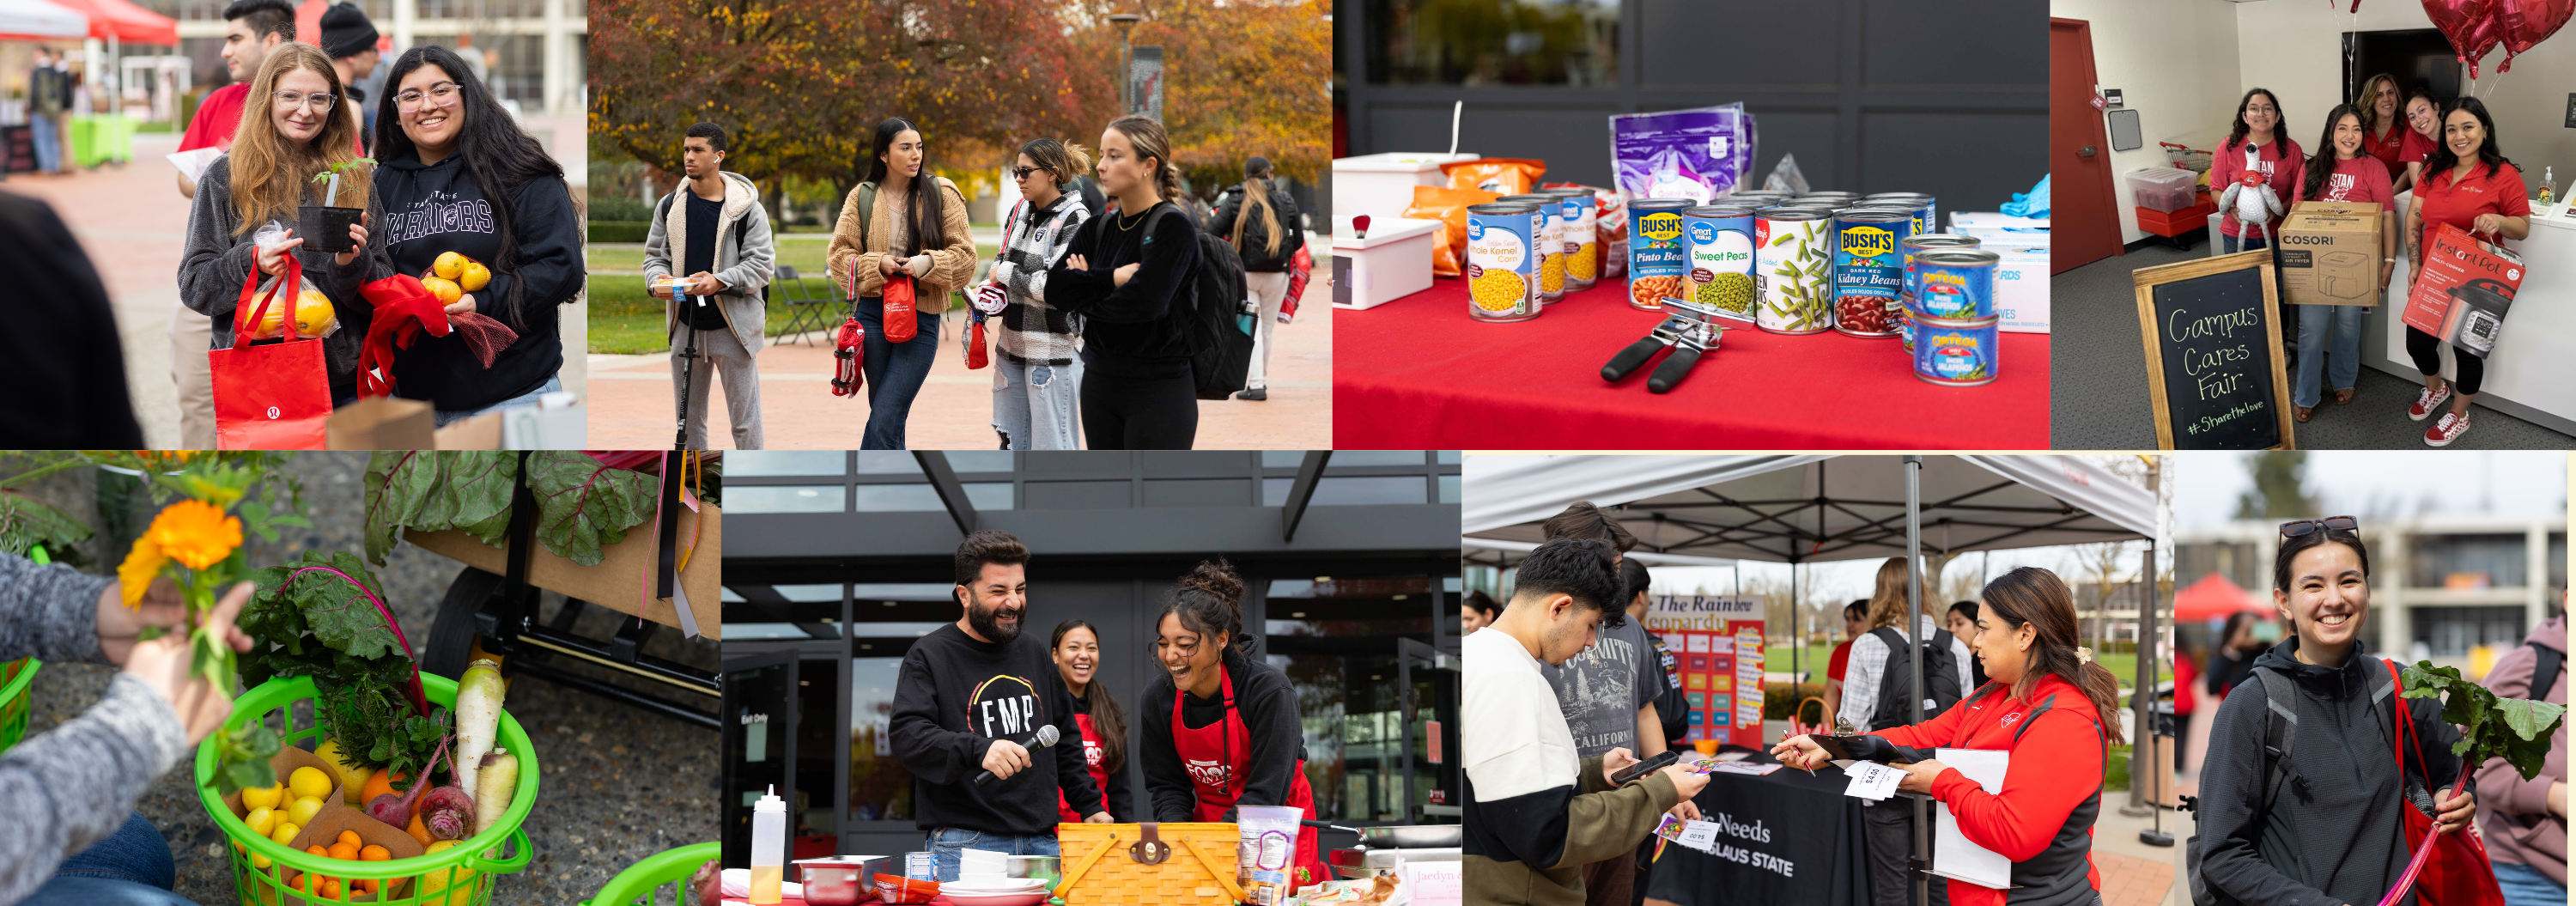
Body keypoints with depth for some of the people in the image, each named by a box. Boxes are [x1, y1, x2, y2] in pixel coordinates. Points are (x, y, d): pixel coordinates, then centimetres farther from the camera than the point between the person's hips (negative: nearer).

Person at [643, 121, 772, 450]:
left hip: (733, 326, -4)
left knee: (744, 418, 0)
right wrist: (657, 279, -10)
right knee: (689, 416, 13)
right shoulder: (669, 206, 6)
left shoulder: (747, 208, -7)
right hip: (685, 324, 4)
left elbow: (760, 264, -9)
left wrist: (719, 281, -23)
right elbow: (654, 254, 13)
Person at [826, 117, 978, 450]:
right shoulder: (862, 197, 6)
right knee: (886, 422, 8)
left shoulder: (941, 193, 3)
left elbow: (965, 254, 3)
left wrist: (928, 262, -14)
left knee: (883, 425, -11)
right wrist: (878, 264, -10)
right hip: (874, 313, 2)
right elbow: (839, 254, 6)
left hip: (922, 318, -2)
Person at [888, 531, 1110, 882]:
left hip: (1041, 840, 5)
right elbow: (906, 735, -15)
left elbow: (1066, 741, 27)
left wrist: (1089, 806, 19)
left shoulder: (1036, 655, 18)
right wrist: (977, 751, -29)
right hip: (964, 845, -5)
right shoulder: (930, 656, -1)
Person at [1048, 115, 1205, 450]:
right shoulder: (1099, 228, 9)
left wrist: (1083, 298, -7)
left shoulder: (1174, 227, -11)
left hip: (1159, 390, -7)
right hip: (1099, 382, 7)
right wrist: (1112, 278, -16)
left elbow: (1146, 301, -23)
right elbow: (1053, 286, -3)